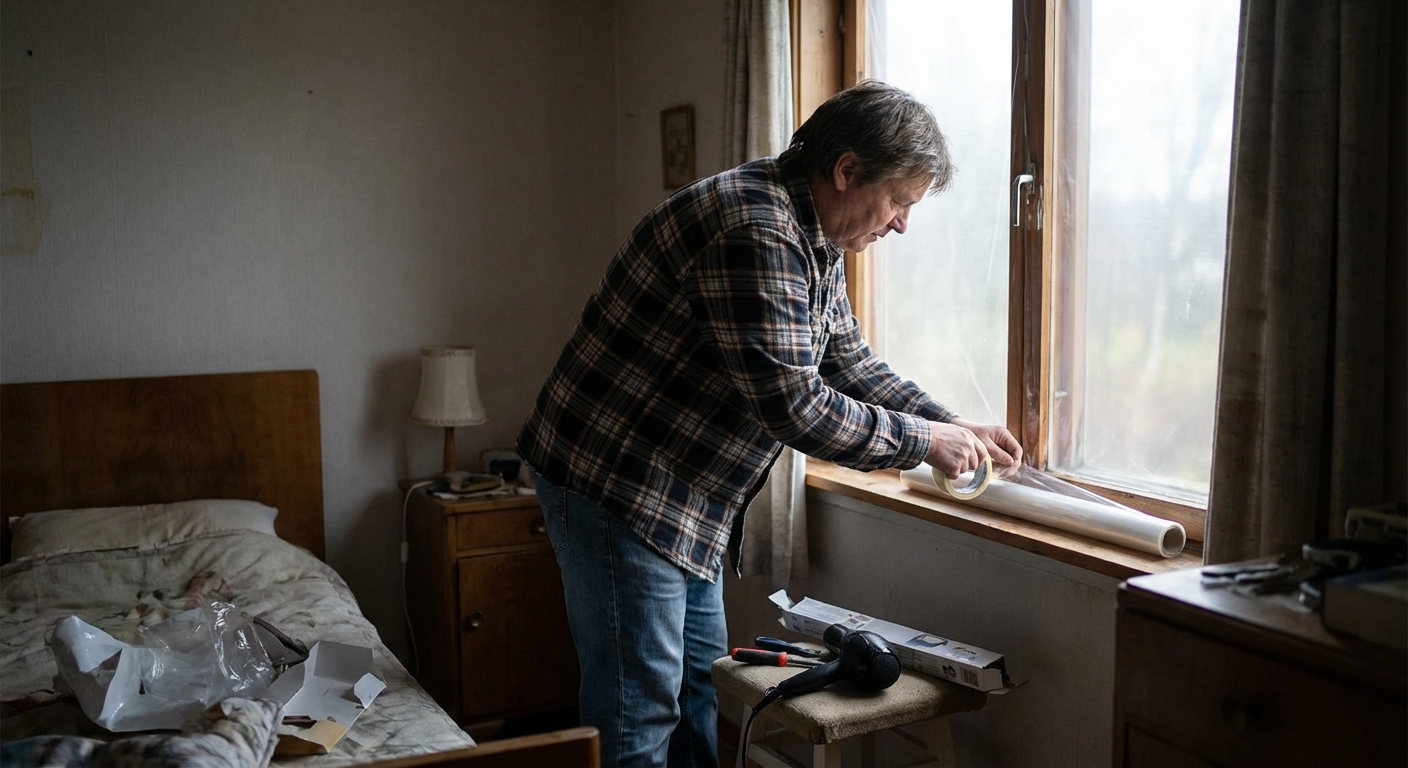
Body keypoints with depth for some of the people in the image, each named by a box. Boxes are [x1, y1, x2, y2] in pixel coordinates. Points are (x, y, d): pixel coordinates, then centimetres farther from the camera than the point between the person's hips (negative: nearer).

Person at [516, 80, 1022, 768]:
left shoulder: (813, 243, 9)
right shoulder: (756, 230, -26)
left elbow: (850, 364, 17)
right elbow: (791, 403, -28)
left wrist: (954, 425, 7)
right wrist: (921, 442, -16)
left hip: (686, 499, 11)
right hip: (616, 483, -11)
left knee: (700, 685, 19)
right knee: (639, 711, -1)